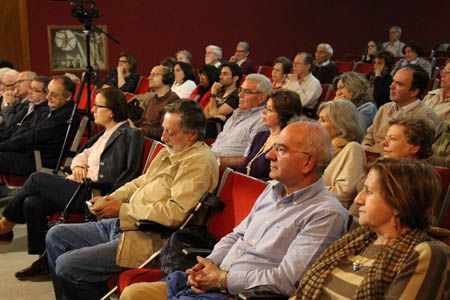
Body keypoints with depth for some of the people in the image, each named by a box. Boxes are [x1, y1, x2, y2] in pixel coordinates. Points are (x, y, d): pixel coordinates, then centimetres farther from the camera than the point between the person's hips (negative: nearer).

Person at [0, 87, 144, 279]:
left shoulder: (128, 135, -9)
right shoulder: (106, 133, 20)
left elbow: (111, 176, -15)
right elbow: (83, 154, 22)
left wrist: (86, 173, -12)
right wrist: (78, 165, 2)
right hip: (84, 188, 9)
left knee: (37, 179, -8)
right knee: (32, 203, -8)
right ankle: (44, 259, 3)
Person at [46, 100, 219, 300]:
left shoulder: (200, 161, -17)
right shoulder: (170, 150, 13)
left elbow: (175, 213, -26)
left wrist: (122, 209, -17)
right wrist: (109, 200, 5)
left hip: (148, 240, -10)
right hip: (122, 224, 10)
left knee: (66, 266, -16)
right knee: (55, 236, 12)